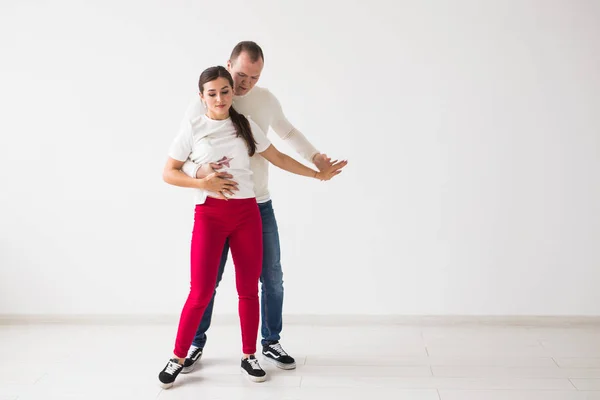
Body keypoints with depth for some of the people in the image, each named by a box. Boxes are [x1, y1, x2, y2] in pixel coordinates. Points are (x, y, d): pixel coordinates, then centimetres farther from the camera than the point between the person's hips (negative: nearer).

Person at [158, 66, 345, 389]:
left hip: (247, 213, 3)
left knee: (249, 289, 7)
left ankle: (249, 357, 21)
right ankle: (178, 358, 12)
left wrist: (317, 174, 13)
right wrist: (204, 183, -14)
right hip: (209, 215, -3)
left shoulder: (245, 126, 7)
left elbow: (279, 158, 13)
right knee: (201, 292, -6)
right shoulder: (192, 129, -1)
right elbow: (168, 173, 1)